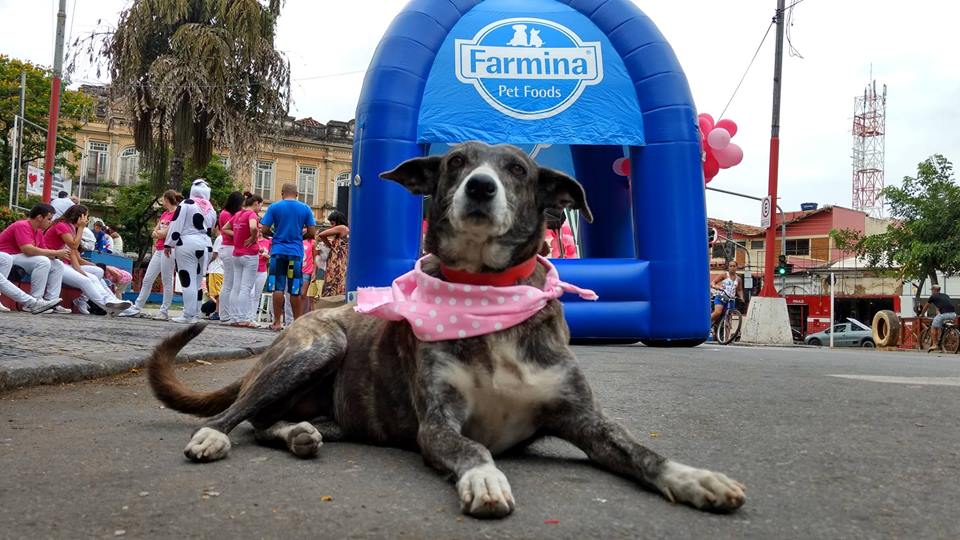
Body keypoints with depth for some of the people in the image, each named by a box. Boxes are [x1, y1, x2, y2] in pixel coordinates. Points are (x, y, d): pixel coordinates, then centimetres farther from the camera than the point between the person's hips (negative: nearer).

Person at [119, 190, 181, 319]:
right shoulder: (164, 214, 19)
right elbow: (154, 233, 15)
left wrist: (158, 233, 2)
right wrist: (162, 233, -5)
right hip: (158, 250, 9)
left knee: (167, 281, -4)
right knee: (147, 279, 8)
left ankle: (164, 311, 2)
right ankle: (136, 308, 11)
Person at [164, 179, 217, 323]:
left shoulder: (187, 203, -7)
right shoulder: (211, 209, 11)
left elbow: (176, 225, -8)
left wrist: (169, 244, -3)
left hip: (187, 245, -6)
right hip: (206, 246, 6)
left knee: (188, 280, -4)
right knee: (197, 281, 13)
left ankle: (188, 315, -6)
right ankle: (195, 314, 16)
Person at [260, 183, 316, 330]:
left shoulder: (274, 207, 1)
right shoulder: (305, 209, 4)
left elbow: (264, 229, -2)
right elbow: (312, 232, 2)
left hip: (278, 251, -1)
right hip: (296, 252, 1)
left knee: (277, 288, 1)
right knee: (295, 290, 5)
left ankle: (277, 322, 1)